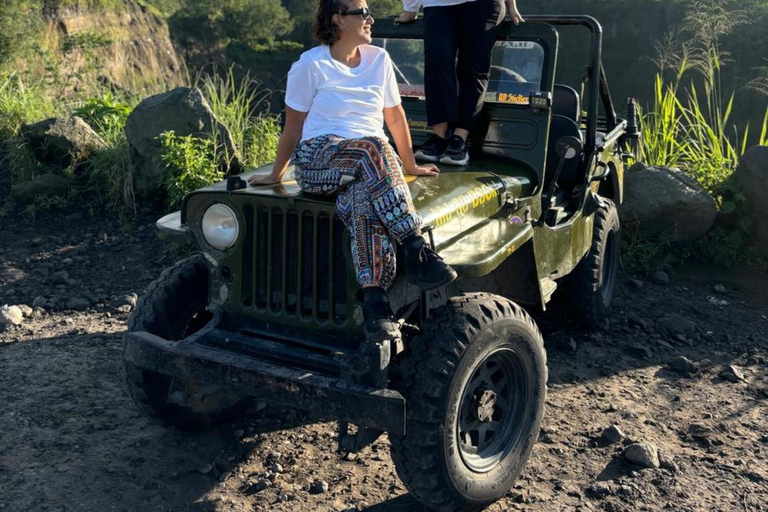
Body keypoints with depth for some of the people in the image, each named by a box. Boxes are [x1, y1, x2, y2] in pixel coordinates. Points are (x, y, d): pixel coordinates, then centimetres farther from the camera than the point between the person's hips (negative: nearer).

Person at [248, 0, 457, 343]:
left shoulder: (379, 60, 11)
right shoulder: (311, 64, 0)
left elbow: (395, 116, 19)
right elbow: (294, 127, 6)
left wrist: (409, 166, 24)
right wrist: (275, 174, 10)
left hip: (373, 162, 3)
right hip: (317, 162, -3)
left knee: (365, 199, -35)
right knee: (372, 148, -36)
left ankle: (374, 301, -43)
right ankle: (416, 252, -38)